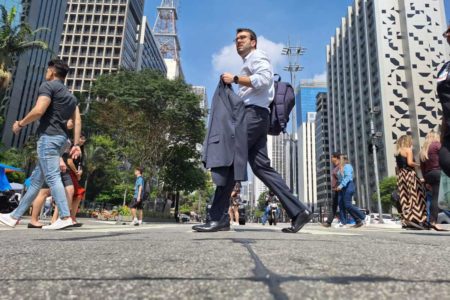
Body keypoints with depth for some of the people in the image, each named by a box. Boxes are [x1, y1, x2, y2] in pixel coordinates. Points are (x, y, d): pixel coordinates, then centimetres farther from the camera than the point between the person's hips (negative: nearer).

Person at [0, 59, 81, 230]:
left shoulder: (48, 86, -1)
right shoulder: (70, 96, 22)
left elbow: (39, 111, -14)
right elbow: (77, 121, 13)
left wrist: (20, 124, 1)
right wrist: (76, 144, 10)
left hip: (48, 136, -9)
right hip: (60, 138, 9)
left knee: (52, 177, -14)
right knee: (36, 180, 11)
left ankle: (65, 217, -20)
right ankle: (15, 216, 20)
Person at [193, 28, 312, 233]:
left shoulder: (256, 56, 7)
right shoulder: (249, 63, 35)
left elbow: (263, 79, -15)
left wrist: (234, 79, -9)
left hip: (253, 114, -10)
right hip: (253, 116, 10)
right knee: (261, 167, 2)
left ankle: (218, 218, -12)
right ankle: (298, 211, 2)